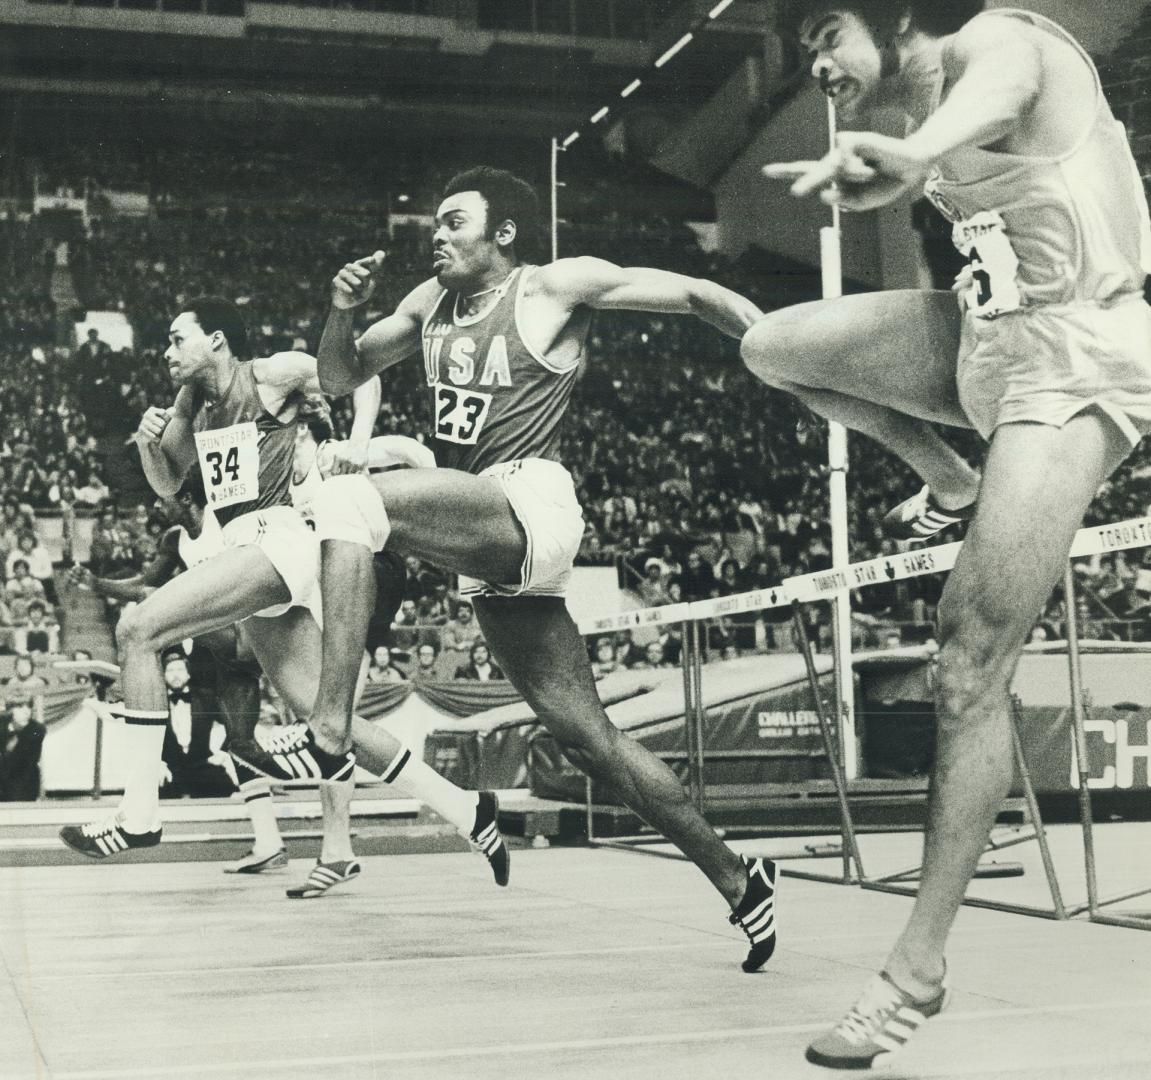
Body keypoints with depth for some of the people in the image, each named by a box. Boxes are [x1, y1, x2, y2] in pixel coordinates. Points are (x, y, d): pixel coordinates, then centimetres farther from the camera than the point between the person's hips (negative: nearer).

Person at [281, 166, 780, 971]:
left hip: (529, 505, -8)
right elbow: (339, 379, 24)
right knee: (590, 738, 7)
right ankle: (738, 882, 17)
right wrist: (344, 308, 4)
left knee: (354, 498, -27)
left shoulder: (557, 285, 2)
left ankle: (329, 726, -33)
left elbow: (697, 295, 4)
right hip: (489, 546, 8)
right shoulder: (430, 302, 20)